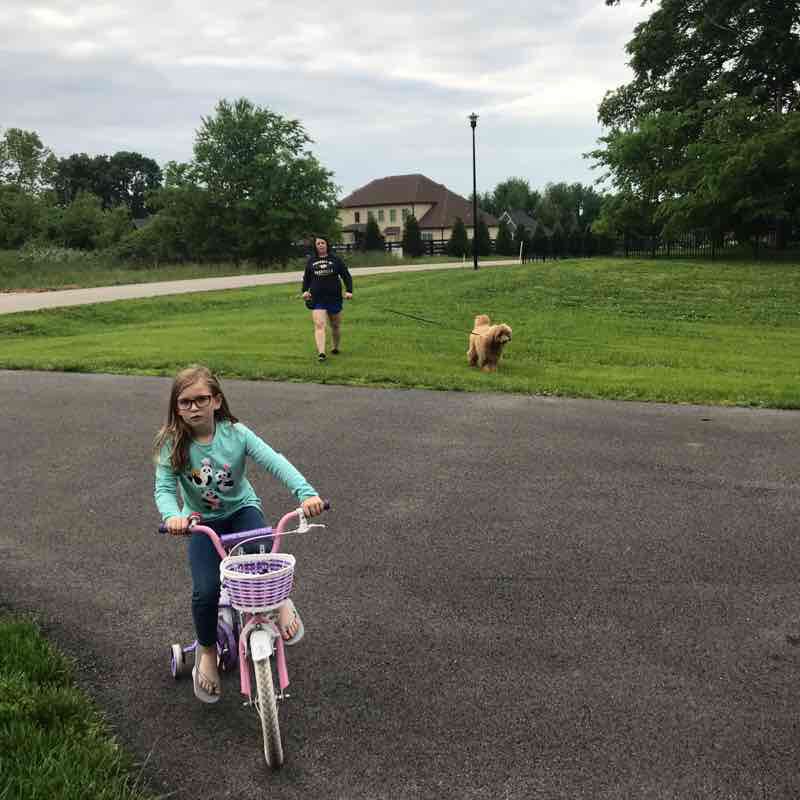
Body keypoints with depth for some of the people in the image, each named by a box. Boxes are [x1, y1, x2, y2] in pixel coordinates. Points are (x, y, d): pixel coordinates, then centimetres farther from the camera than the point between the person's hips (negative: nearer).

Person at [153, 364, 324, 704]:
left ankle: (281, 602, 0)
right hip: (203, 522, 0)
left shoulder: (235, 433, -16)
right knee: (205, 590, -19)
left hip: (241, 509, 0)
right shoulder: (173, 443, -14)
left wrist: (307, 493, -40)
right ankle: (207, 652, 9)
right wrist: (172, 515, -43)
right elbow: (164, 489, -19)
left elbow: (275, 462, -24)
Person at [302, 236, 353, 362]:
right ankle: (321, 352, -24)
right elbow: (306, 278, 18)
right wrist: (305, 291, 3)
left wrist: (349, 290, -9)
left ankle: (335, 348, 37)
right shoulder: (311, 260, 8)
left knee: (335, 326, 15)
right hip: (317, 300, 0)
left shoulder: (335, 259, 2)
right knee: (319, 326, -16)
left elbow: (346, 276, 3)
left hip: (334, 298, 0)